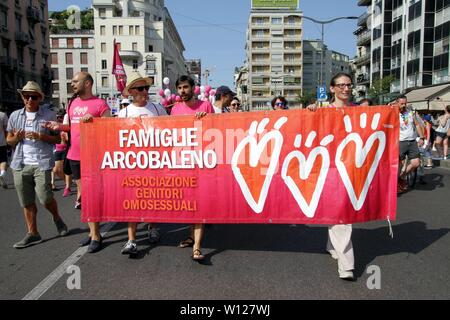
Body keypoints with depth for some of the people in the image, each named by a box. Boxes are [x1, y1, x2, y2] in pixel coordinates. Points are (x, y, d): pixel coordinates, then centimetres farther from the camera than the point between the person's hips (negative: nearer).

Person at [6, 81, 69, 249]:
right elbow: (9, 141, 15)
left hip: (42, 163, -4)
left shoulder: (49, 115, 0)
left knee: (45, 198, -7)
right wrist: (16, 138, -8)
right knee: (27, 202, 8)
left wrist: (40, 136, -15)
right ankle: (33, 233, 20)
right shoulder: (15, 116, 10)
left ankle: (57, 218, 24)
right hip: (20, 164, 4)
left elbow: (57, 139, 1)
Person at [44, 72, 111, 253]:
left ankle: (96, 235, 10)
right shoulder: (72, 104, 13)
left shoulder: (100, 104, -9)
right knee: (83, 194, 13)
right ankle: (92, 231, 25)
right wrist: (59, 126, 5)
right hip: (74, 156, 7)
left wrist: (94, 119, -26)